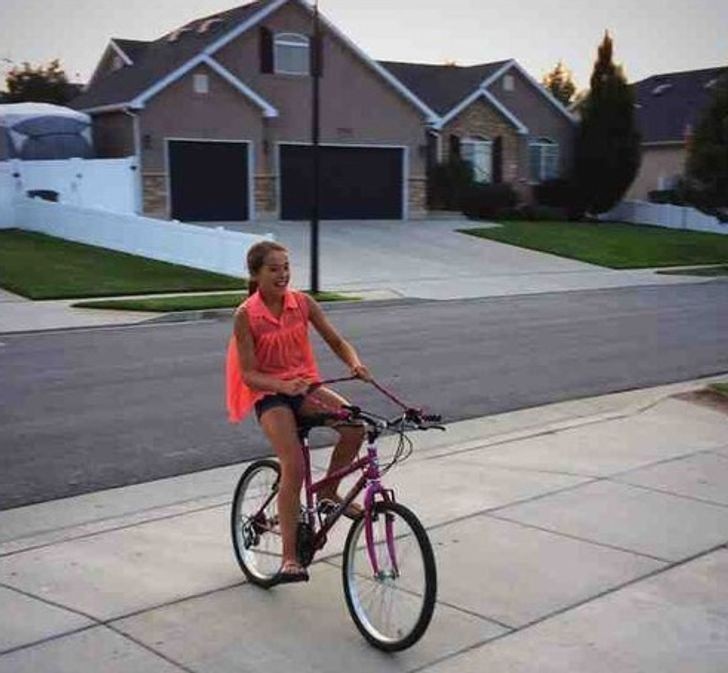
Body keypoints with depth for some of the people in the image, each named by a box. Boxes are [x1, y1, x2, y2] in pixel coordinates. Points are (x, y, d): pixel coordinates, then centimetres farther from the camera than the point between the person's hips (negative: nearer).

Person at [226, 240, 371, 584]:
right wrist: (284, 385, -30)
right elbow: (249, 374, -12)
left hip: (304, 385, 4)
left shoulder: (303, 303, -2)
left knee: (355, 424, -23)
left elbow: (336, 341, 3)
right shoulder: (246, 315, -11)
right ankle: (290, 557, -12)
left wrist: (355, 363, -18)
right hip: (270, 394, -4)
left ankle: (329, 490, 3)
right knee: (294, 467, -22)